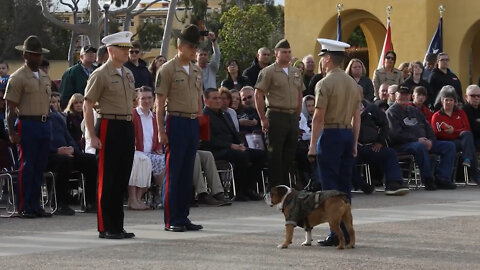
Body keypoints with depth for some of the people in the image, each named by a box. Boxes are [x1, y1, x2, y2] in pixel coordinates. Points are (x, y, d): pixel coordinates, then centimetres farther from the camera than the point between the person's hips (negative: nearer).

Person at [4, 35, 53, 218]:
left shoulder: (45, 78, 15)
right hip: (27, 124, -7)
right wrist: (12, 133, -15)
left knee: (40, 168, 9)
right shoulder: (18, 78, -7)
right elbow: (10, 109, -9)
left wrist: (48, 125, 13)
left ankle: (35, 205, 16)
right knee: (26, 167, -4)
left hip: (45, 125, 7)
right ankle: (24, 208, 1)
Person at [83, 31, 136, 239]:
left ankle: (117, 226, 16)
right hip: (109, 127, -7)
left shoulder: (128, 74, 14)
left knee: (122, 179, 9)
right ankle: (105, 228, 1)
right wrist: (92, 136, -15)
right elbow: (87, 107, -10)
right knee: (107, 181, -4)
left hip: (127, 127, 7)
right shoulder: (100, 75, -8)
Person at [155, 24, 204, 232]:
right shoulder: (167, 70, -8)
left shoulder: (196, 71, 13)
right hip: (176, 122, -7)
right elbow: (160, 103, -9)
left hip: (193, 123, 7)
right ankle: (171, 220, 1)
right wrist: (161, 131, -14)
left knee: (187, 173, 9)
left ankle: (183, 217, 15)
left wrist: (199, 124, 14)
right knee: (173, 173, -3)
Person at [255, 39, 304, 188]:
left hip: (293, 117, 6)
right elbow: (258, 95, -9)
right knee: (275, 155, -6)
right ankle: (274, 188, -3)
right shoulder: (268, 72, -5)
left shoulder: (296, 72, 15)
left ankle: (285, 186, 16)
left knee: (289, 154, 8)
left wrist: (297, 116, 13)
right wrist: (263, 119, -12)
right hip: (276, 116, -6)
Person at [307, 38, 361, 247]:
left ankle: (336, 234, -7)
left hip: (330, 134, -7)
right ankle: (346, 233, 12)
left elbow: (319, 117, -14)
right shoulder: (353, 84, 12)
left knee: (330, 186, -4)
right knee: (345, 185, 10)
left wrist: (313, 144, -10)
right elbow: (357, 117, 14)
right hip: (348, 134, 7)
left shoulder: (325, 83, -11)